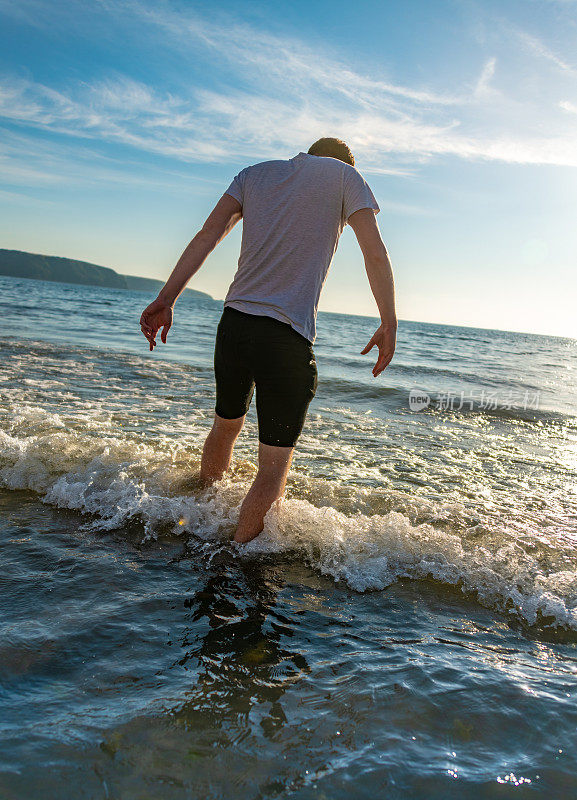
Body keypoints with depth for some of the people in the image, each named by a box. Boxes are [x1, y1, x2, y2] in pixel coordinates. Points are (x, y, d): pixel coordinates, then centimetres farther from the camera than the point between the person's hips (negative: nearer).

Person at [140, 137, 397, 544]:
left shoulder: (255, 172, 17)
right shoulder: (345, 175, 8)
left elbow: (208, 234, 5)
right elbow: (376, 253, -4)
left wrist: (166, 299, 0)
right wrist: (389, 325, 0)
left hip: (233, 323, 6)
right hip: (287, 338, -6)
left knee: (226, 425, 27)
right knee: (274, 465, 4)